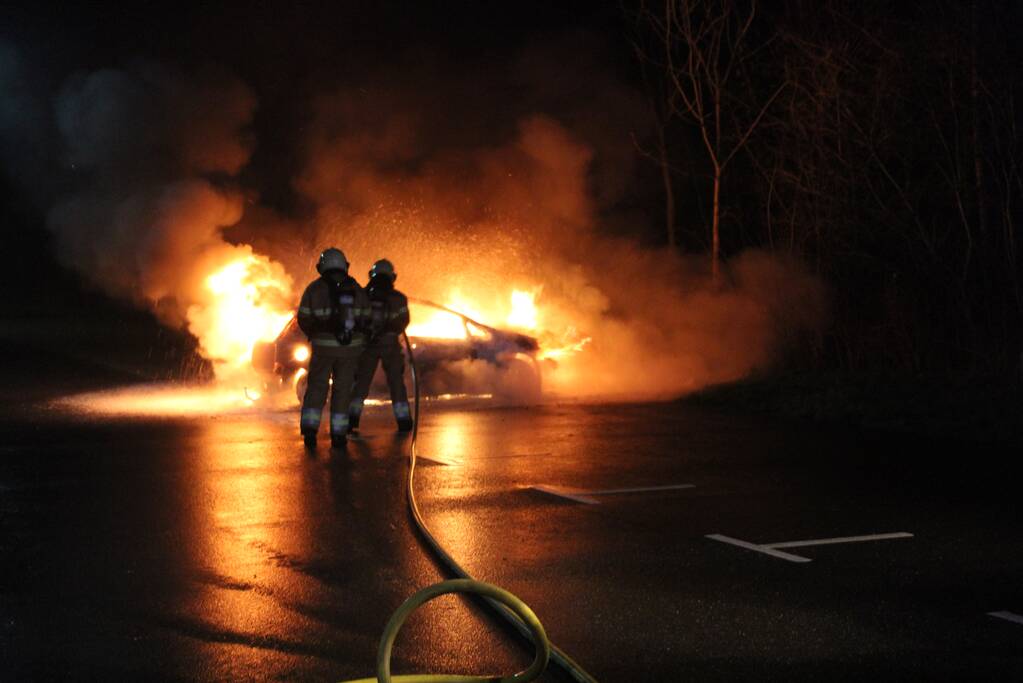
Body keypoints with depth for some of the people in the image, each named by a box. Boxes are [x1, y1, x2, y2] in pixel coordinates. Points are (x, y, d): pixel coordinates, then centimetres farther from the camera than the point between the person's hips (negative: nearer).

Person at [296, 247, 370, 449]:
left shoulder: (314, 289, -4)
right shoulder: (356, 289, 3)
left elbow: (304, 319, -3)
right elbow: (365, 319, 5)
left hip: (323, 347, -1)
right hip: (350, 347, 1)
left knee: (317, 387, 9)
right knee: (342, 389, 9)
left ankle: (310, 429, -4)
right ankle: (338, 434, 6)